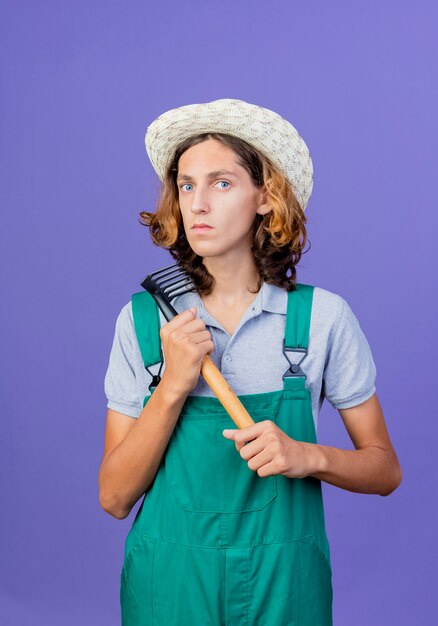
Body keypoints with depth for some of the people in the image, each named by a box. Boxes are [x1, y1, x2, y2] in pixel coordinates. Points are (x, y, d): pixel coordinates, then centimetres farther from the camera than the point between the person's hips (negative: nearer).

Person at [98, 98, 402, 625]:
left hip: (281, 583, 0)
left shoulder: (323, 315, -7)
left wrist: (310, 457, -19)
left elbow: (385, 470, 0)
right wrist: (174, 385, -19)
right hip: (169, 581, 1)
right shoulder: (142, 319, -5)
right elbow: (114, 497, -7)